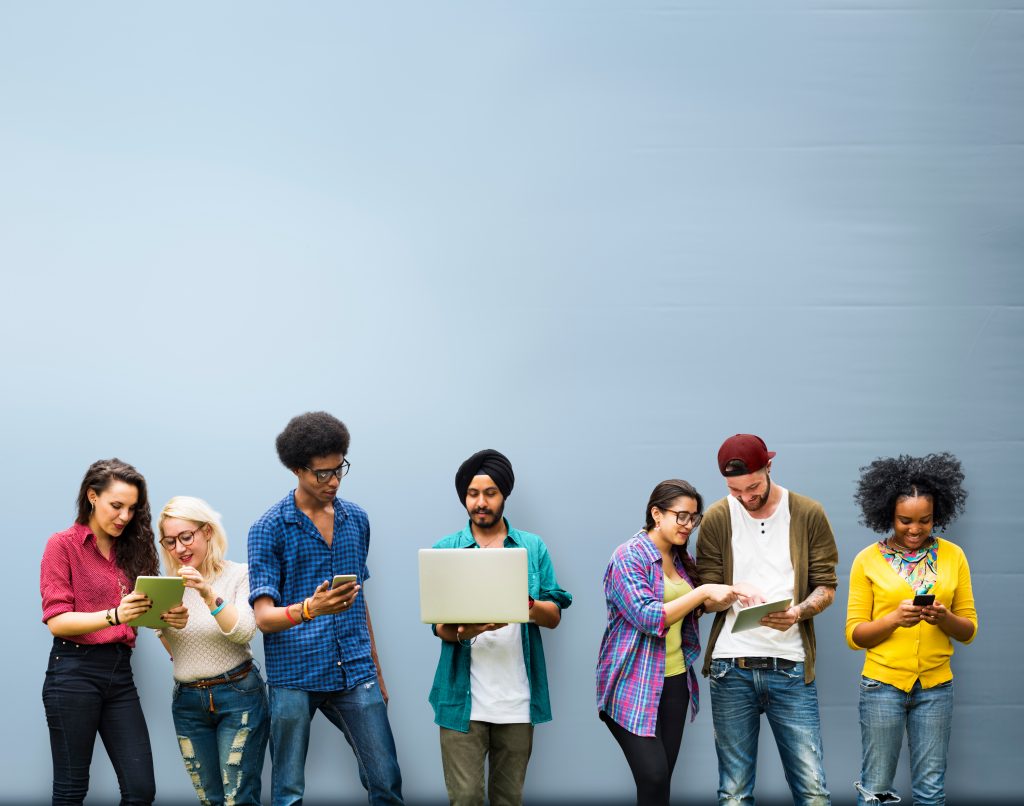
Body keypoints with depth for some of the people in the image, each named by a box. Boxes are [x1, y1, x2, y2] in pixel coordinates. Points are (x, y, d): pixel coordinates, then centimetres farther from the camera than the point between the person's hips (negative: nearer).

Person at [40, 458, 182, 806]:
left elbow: (141, 612, 11)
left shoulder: (129, 549, 14)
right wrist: (113, 615, -27)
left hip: (120, 672, 5)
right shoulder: (63, 545, -3)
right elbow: (56, 621, -12)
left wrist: (168, 616, -12)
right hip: (74, 672, -5)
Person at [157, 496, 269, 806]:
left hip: (238, 696, -4)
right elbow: (169, 649, 1)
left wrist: (208, 594, -28)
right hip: (188, 701, 4)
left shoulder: (239, 575, -4)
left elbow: (243, 632, -17)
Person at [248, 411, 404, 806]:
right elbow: (264, 617, -10)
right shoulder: (269, 528, -5)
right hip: (294, 678, -4)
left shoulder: (357, 519, 10)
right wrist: (309, 609, -30)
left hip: (355, 674, 4)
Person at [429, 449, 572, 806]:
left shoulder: (533, 548, 7)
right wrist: (464, 630, -26)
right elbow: (440, 626, -3)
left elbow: (554, 616, 4)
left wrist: (529, 606, -19)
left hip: (517, 699, 2)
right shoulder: (445, 550, 3)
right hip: (464, 699, -2)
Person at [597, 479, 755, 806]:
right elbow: (648, 617, -19)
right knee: (653, 778, -14)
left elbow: (692, 608, 19)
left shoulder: (683, 559, 11)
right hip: (635, 683, -7)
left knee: (662, 779, 5)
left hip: (674, 680, 7)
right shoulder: (628, 557, -11)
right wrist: (704, 591, -23)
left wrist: (728, 595, 0)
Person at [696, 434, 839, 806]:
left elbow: (826, 587, 4)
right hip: (731, 665, 1)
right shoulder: (717, 519, 5)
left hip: (790, 667, -1)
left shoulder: (808, 514, 4)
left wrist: (799, 611, -17)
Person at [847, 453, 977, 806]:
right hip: (883, 684, -2)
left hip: (936, 687, 2)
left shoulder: (953, 556, 4)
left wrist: (944, 618, -15)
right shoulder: (868, 561, -2)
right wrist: (895, 619, -19)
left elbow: (968, 630, 7)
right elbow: (854, 634, -2)